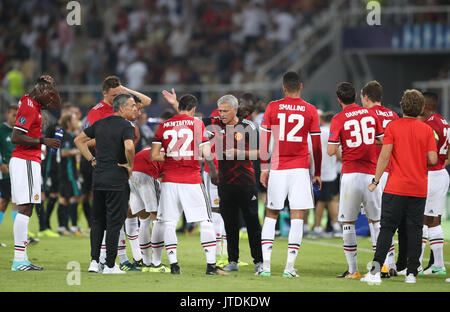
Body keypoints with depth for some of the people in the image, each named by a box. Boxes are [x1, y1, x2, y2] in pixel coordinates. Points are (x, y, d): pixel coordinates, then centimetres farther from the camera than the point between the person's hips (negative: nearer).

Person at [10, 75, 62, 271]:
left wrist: (51, 84, 15)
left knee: (26, 210, 9)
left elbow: (57, 106, 30)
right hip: (25, 162, -10)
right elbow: (15, 137, -21)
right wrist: (43, 141, -18)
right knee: (25, 209, -12)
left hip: (29, 162, 10)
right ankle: (19, 260, -14)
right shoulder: (29, 107, -15)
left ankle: (21, 259, 9)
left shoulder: (34, 103, 14)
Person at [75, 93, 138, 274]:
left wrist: (93, 160, 15)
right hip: (117, 179, -6)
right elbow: (129, 147, -29)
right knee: (114, 221, 0)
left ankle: (94, 261, 10)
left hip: (98, 178, 6)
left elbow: (79, 140, 17)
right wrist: (130, 166, -12)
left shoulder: (100, 123, 11)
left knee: (98, 220, 15)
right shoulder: (126, 126, -11)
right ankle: (110, 265, 1)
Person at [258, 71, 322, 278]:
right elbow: (317, 146, 2)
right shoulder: (310, 111, 1)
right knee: (297, 218, 1)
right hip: (301, 168, -1)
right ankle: (290, 267, -4)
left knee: (271, 215, 10)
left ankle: (266, 265, 2)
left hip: (277, 168, 1)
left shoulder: (272, 108, 2)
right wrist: (317, 173, 10)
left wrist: (264, 168, 9)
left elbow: (264, 141, 1)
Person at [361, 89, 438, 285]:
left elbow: (385, 155, -9)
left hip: (395, 188, -1)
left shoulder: (393, 126, -3)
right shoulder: (427, 130, 1)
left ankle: (376, 269, -14)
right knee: (414, 231, 7)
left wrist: (376, 181, -4)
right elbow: (433, 159, -4)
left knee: (387, 229, -2)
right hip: (419, 189, 2)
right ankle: (411, 273, 5)